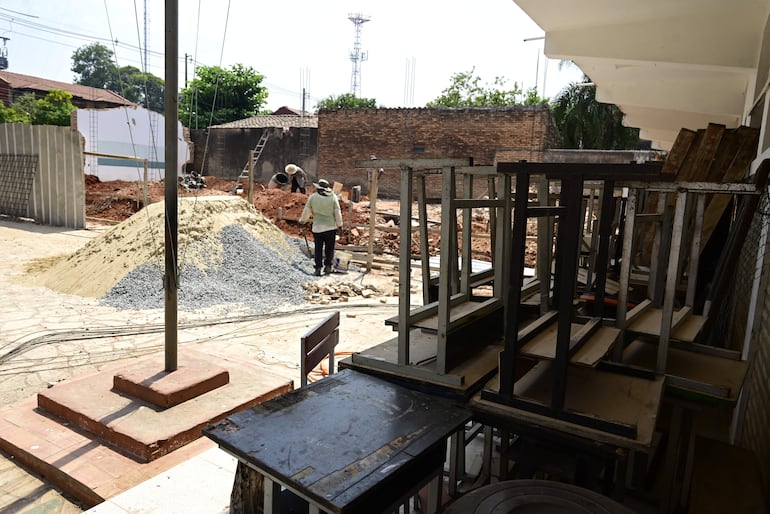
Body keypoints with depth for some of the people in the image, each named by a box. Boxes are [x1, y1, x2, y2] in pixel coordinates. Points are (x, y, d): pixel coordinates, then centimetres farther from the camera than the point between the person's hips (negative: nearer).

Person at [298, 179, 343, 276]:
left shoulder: (313, 197, -2)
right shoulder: (333, 197, -3)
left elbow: (306, 211, 5)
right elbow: (337, 212, -3)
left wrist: (302, 221, 21)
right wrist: (339, 225, 3)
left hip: (317, 227, 0)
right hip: (331, 227, 0)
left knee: (318, 249, 8)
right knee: (329, 248, 11)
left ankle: (318, 268, 3)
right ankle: (328, 265, 3)